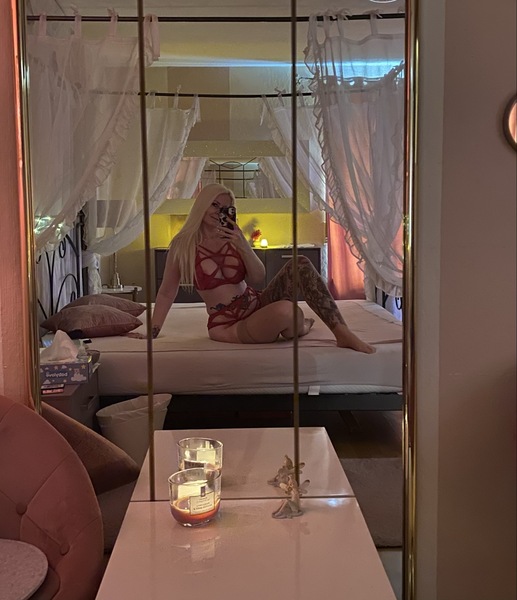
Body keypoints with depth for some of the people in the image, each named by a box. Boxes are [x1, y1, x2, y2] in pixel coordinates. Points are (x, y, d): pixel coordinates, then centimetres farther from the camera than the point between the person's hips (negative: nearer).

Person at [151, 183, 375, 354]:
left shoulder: (233, 239, 6)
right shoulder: (182, 244, -3)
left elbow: (259, 279, -1)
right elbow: (167, 293, 4)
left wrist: (242, 245, -14)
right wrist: (152, 332, 1)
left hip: (258, 304, 5)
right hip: (230, 325, -4)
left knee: (300, 264, -20)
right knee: (284, 310, -37)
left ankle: (342, 332, -18)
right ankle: (299, 327, 2)